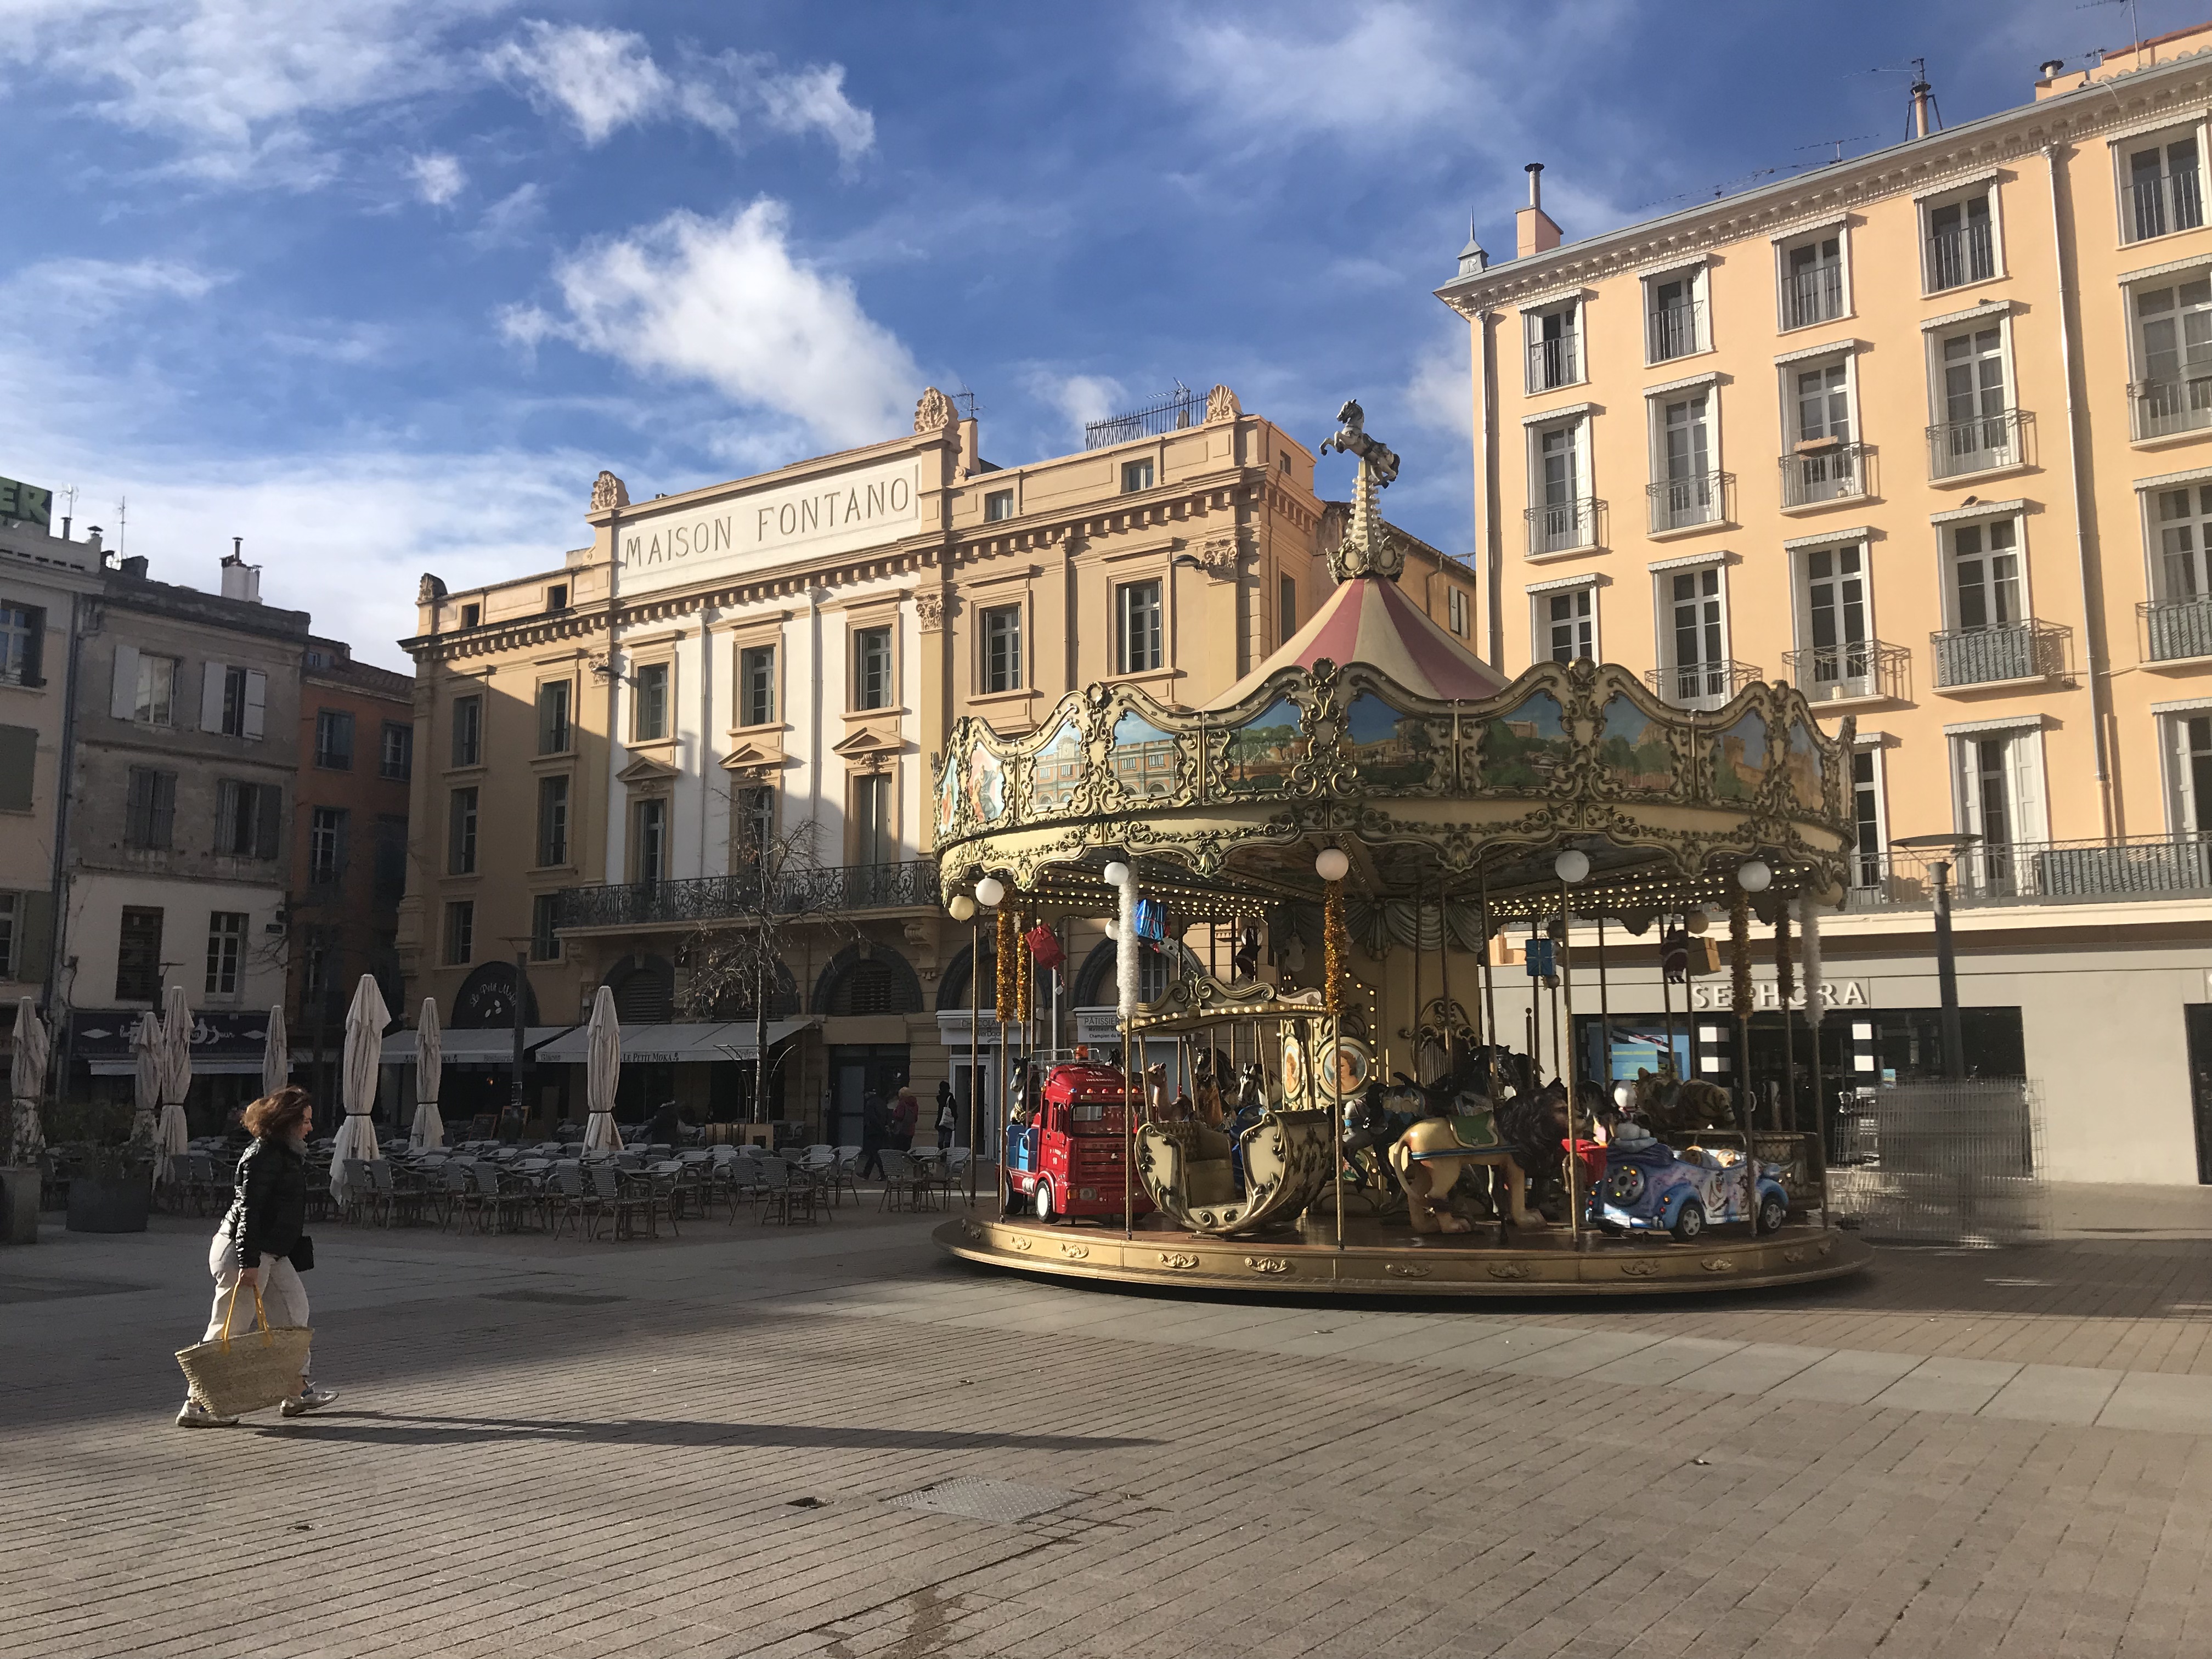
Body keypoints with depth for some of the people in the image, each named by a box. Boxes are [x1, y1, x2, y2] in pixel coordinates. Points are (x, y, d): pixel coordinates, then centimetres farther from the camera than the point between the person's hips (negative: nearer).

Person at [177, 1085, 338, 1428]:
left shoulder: (287, 1155, 14)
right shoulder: (264, 1156, -17)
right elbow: (248, 1211, -23)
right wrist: (248, 1263, -26)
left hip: (271, 1253, 10)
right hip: (243, 1253, -10)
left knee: (294, 1309, 12)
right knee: (228, 1330, -5)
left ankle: (298, 1391, 18)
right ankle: (196, 1407, 3)